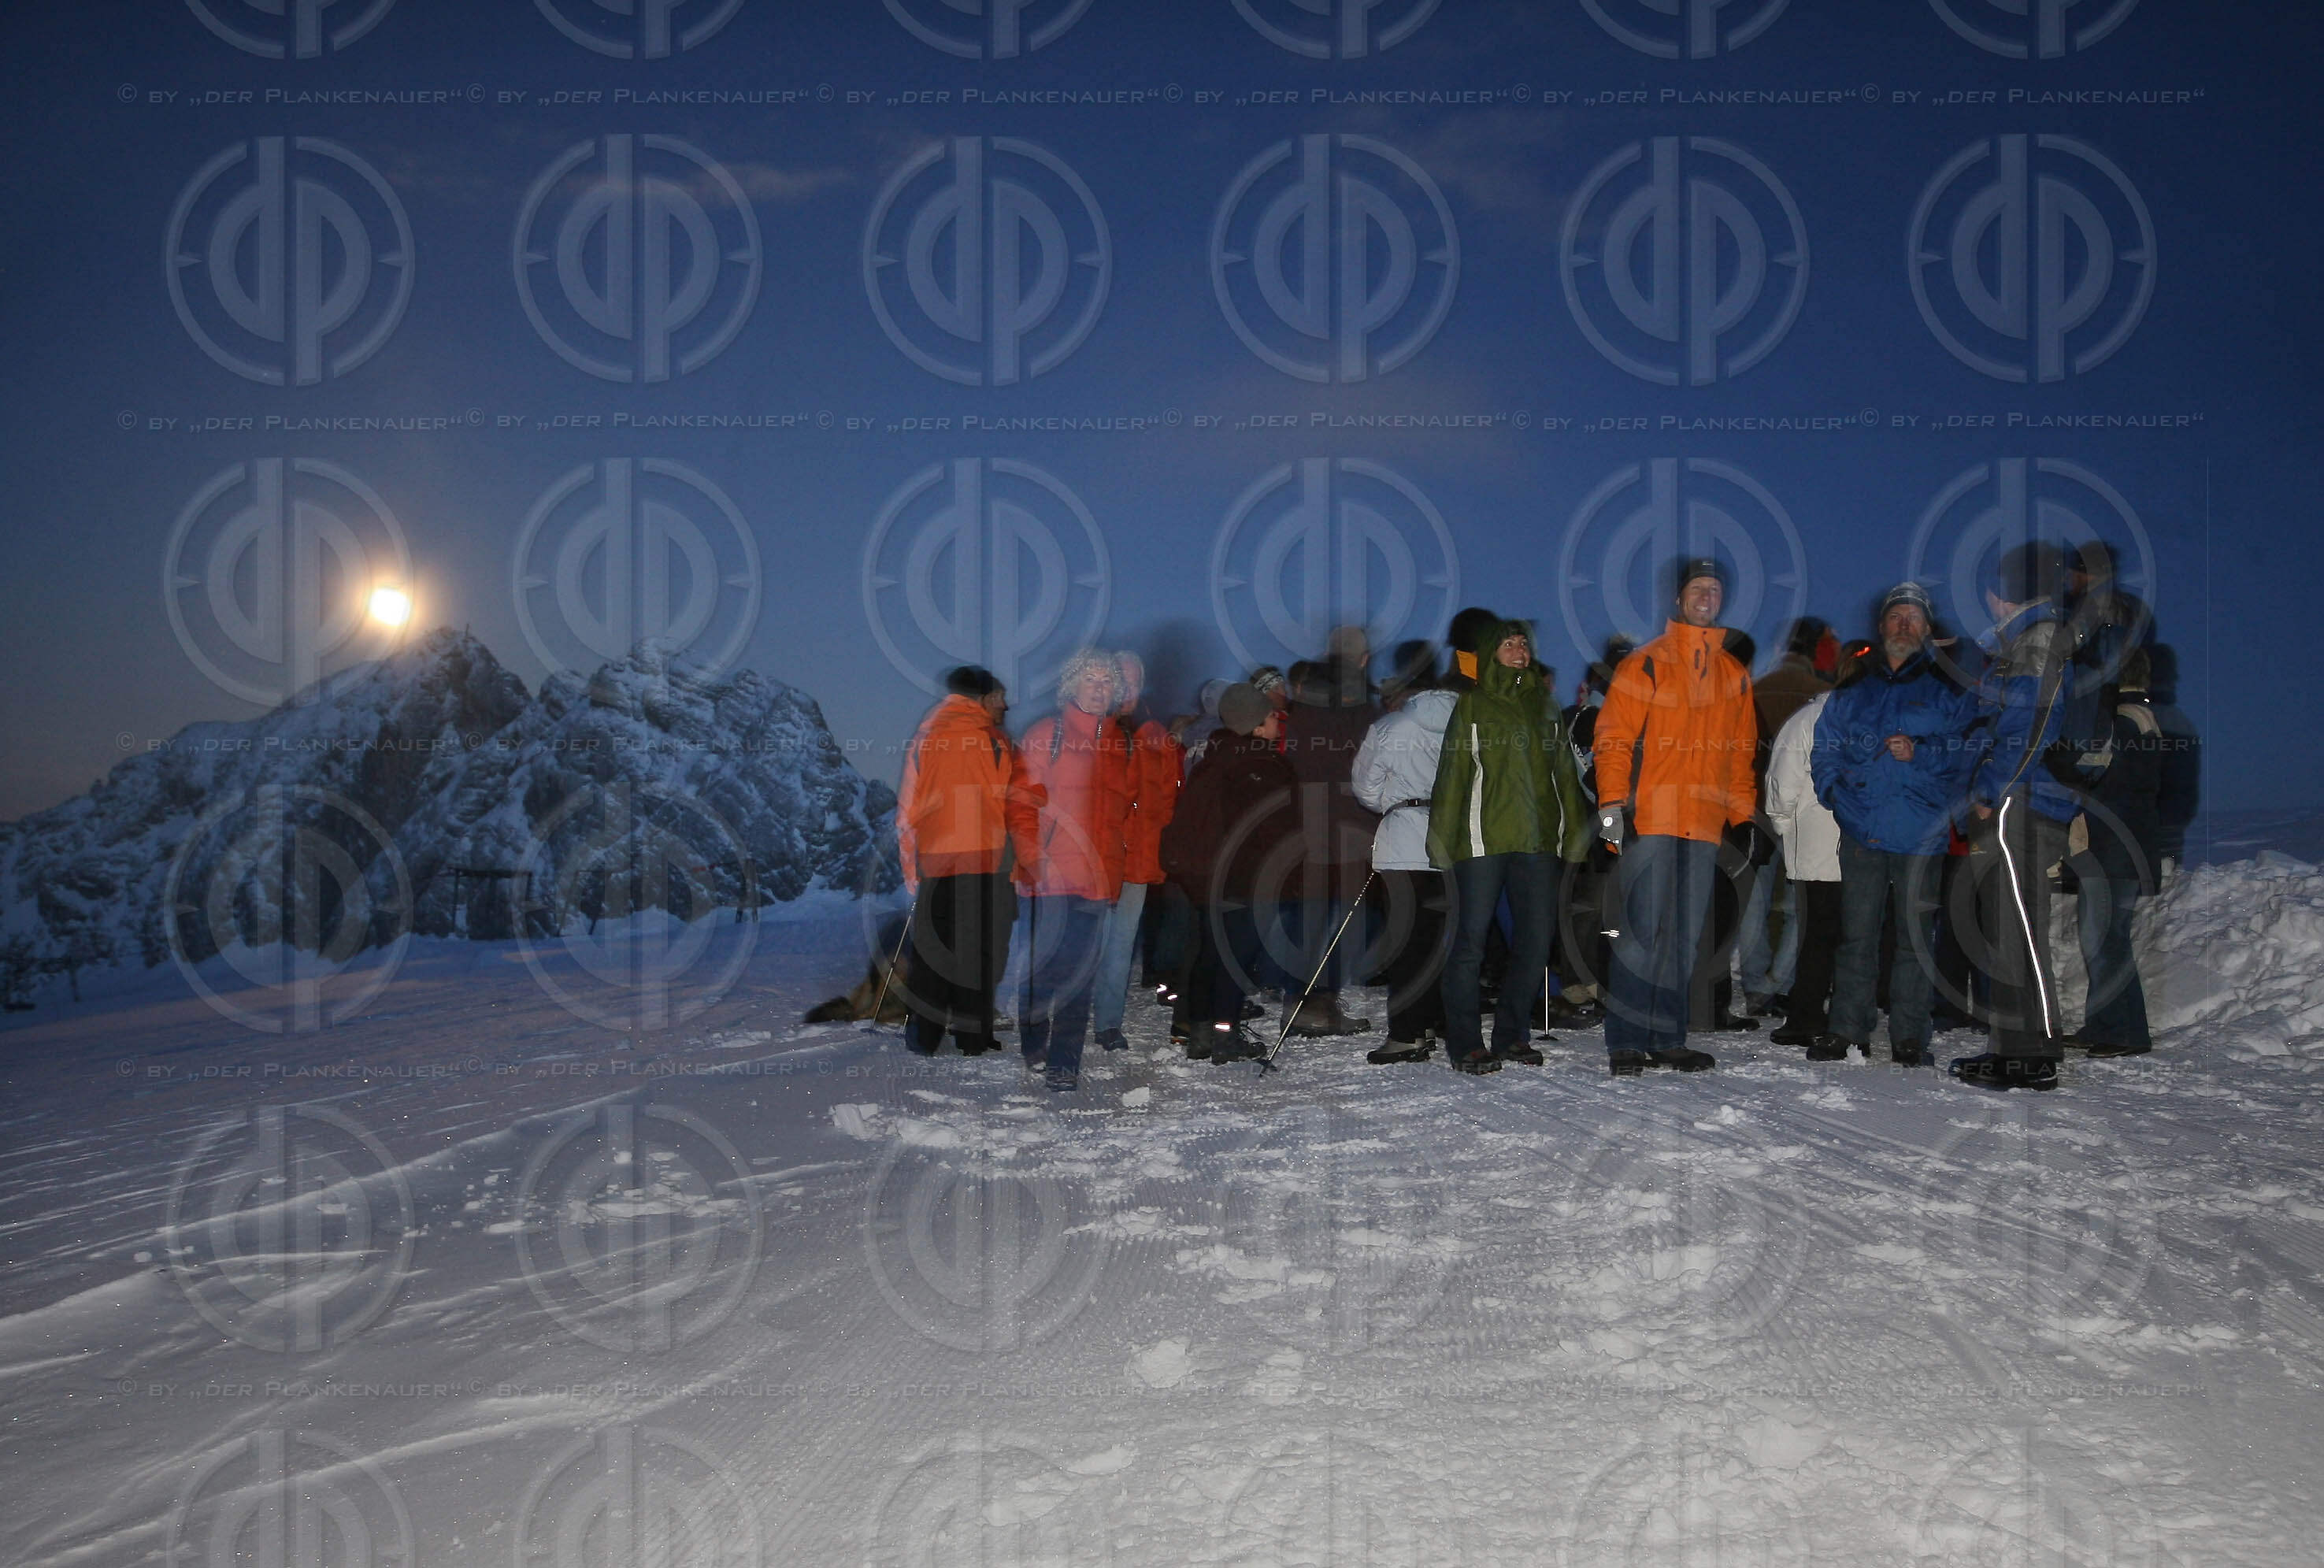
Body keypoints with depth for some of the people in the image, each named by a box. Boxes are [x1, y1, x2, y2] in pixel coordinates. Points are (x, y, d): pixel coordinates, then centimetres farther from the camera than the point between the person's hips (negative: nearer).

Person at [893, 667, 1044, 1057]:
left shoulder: (923, 737, 9)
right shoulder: (996, 743, -3)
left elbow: (908, 810, 10)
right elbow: (1020, 809, -3)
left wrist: (911, 870, 14)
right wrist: (1031, 865, 5)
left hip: (934, 863, 3)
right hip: (985, 863, -3)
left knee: (931, 950, 10)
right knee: (979, 950, 5)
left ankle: (925, 1036, 13)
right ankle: (973, 1036, 8)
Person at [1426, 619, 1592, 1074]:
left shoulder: (1545, 706, 17)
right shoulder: (1470, 706, 4)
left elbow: (1564, 773, 19)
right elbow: (1451, 776, 0)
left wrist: (1575, 833, 13)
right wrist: (1442, 840, -6)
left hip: (1538, 840, 5)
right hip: (1482, 840, -4)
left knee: (1536, 940, 5)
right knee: (1472, 940, -4)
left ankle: (1512, 1035, 18)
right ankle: (1465, 1043, 5)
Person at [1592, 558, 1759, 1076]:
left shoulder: (1735, 675, 18)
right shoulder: (1647, 663, 2)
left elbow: (1742, 754, 21)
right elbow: (1613, 737, -4)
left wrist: (1744, 816, 14)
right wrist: (1612, 802, -13)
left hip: (1706, 822, 5)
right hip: (1650, 819, -5)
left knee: (1685, 936, 6)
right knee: (1644, 930, -9)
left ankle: (1668, 1039, 13)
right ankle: (1626, 1043, -4)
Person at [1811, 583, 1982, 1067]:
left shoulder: (1949, 687, 5)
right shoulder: (1854, 685, 13)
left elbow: (1968, 751, -1)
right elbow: (1825, 745, 20)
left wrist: (1920, 753, -15)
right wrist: (1831, 790, 6)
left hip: (1920, 833, -2)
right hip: (1860, 830, 2)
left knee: (1915, 936, 2)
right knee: (1856, 935, 5)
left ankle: (1909, 1038, 10)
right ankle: (1848, 1033, 11)